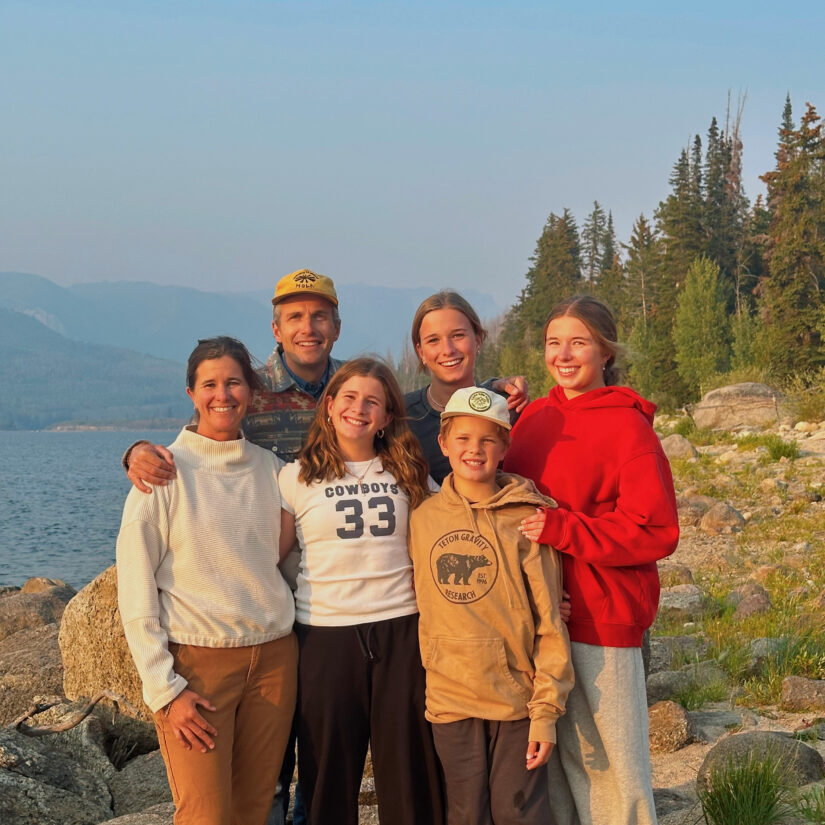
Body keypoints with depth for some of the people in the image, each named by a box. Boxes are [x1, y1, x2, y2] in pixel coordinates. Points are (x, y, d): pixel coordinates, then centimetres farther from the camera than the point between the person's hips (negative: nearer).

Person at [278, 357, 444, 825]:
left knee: (408, 771, 4)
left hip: (400, 631, 1)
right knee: (329, 774, 7)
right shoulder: (297, 478, 4)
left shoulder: (408, 473, 9)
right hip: (325, 635, -1)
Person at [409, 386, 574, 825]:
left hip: (518, 698, -2)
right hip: (451, 700, 2)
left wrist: (546, 710, -9)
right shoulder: (423, 518, 3)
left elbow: (549, 622, -6)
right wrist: (435, 674, 6)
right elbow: (423, 610, 11)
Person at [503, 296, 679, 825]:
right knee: (555, 757, 12)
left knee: (610, 760, 1)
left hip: (603, 618, -5)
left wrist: (562, 530, -18)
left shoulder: (628, 425, -7)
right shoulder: (535, 418, 10)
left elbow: (656, 532, -13)